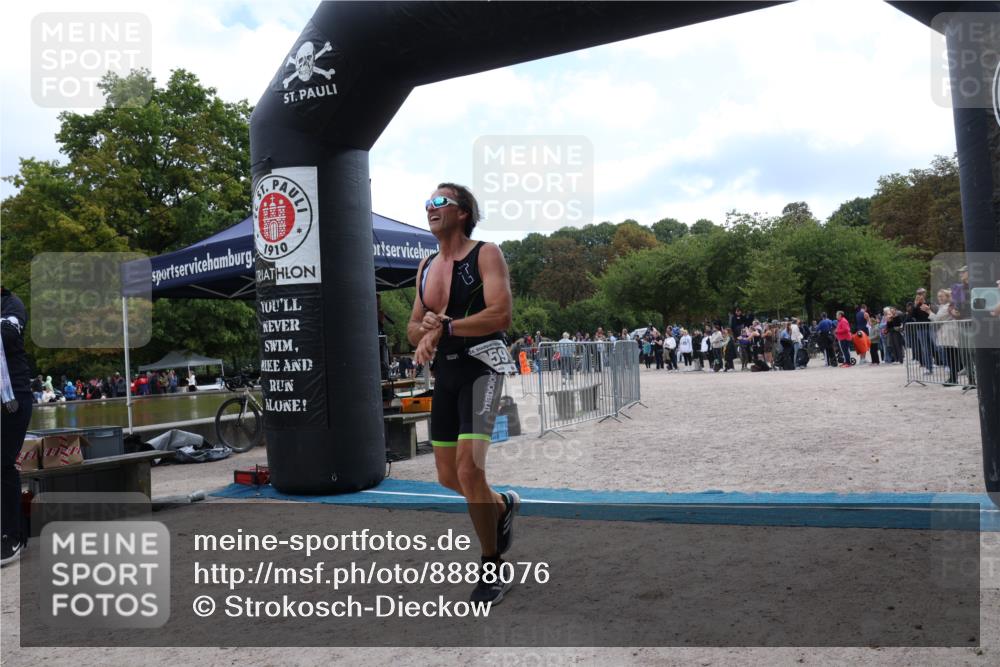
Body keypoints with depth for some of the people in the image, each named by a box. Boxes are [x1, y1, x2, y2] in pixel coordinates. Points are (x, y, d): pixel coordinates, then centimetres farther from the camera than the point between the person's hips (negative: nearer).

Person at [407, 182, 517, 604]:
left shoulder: (485, 254, -6)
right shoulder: (426, 267, 14)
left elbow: (500, 315, -18)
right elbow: (413, 328, 14)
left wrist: (444, 326, -20)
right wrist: (425, 331, -9)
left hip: (480, 369, -7)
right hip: (444, 374, 7)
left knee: (469, 470, -17)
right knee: (448, 477, 11)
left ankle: (492, 567, 3)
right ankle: (503, 507, 41)